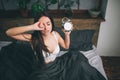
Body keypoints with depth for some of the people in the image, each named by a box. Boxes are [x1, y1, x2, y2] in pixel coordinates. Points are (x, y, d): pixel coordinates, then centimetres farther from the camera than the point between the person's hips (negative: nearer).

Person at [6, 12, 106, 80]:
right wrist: (32, 27, -40)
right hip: (43, 71, -4)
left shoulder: (55, 34, -6)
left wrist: (67, 34, -6)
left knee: (75, 56, -11)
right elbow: (8, 32, -31)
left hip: (57, 64, 4)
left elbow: (66, 46, 13)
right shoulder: (33, 38, -20)